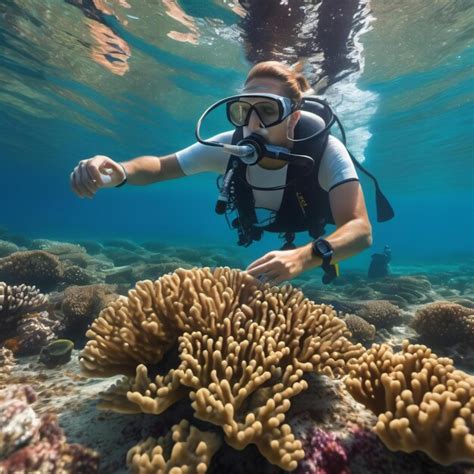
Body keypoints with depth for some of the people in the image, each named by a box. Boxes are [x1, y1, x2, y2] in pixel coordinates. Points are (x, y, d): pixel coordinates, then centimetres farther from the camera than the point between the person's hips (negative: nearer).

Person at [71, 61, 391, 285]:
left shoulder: (326, 151, -40)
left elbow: (361, 230, -48)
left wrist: (306, 255, -69)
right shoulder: (229, 147, -34)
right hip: (263, 229, 2)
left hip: (313, 233, -1)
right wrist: (120, 171, -47)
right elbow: (161, 166, -24)